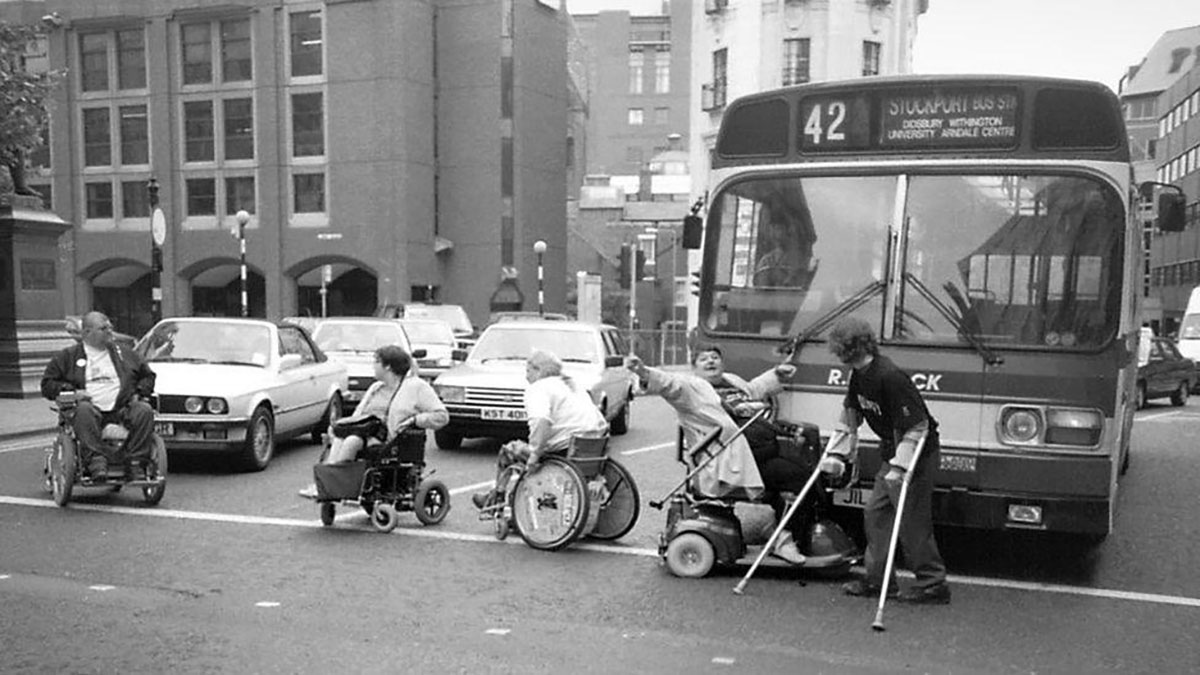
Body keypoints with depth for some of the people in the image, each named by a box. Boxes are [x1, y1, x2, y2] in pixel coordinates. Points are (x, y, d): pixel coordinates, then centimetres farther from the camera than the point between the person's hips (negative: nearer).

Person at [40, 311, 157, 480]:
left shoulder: (124, 354, 24)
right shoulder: (68, 357, 16)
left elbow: (148, 376, 28)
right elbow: (47, 384, 13)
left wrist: (139, 393, 8)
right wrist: (71, 391, -6)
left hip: (121, 408, 2)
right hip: (92, 409, -2)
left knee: (144, 411, -29)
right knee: (84, 410, -38)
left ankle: (136, 462, -30)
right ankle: (96, 460, -43)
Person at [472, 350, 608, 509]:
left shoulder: (538, 388, -5)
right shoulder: (573, 384, 21)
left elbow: (542, 421, -26)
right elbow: (602, 423, 18)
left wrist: (535, 452, -25)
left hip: (564, 448, -9)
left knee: (508, 451, 14)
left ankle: (496, 499, 29)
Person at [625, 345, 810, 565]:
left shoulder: (733, 381, 26)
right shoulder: (691, 386, 0)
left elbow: (755, 388, 47)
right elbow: (668, 383, -20)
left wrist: (777, 374, 47)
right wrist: (644, 373, -38)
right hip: (739, 460, -9)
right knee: (796, 475, -19)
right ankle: (785, 539, -8)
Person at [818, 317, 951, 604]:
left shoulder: (890, 377, -27)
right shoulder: (859, 375, 2)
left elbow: (917, 427, -25)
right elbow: (850, 416, 12)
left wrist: (900, 467, -29)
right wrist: (837, 454, 7)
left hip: (918, 454, -9)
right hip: (892, 452, 9)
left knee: (912, 521, -5)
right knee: (875, 513, 9)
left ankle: (933, 584, 7)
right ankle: (877, 579, 16)